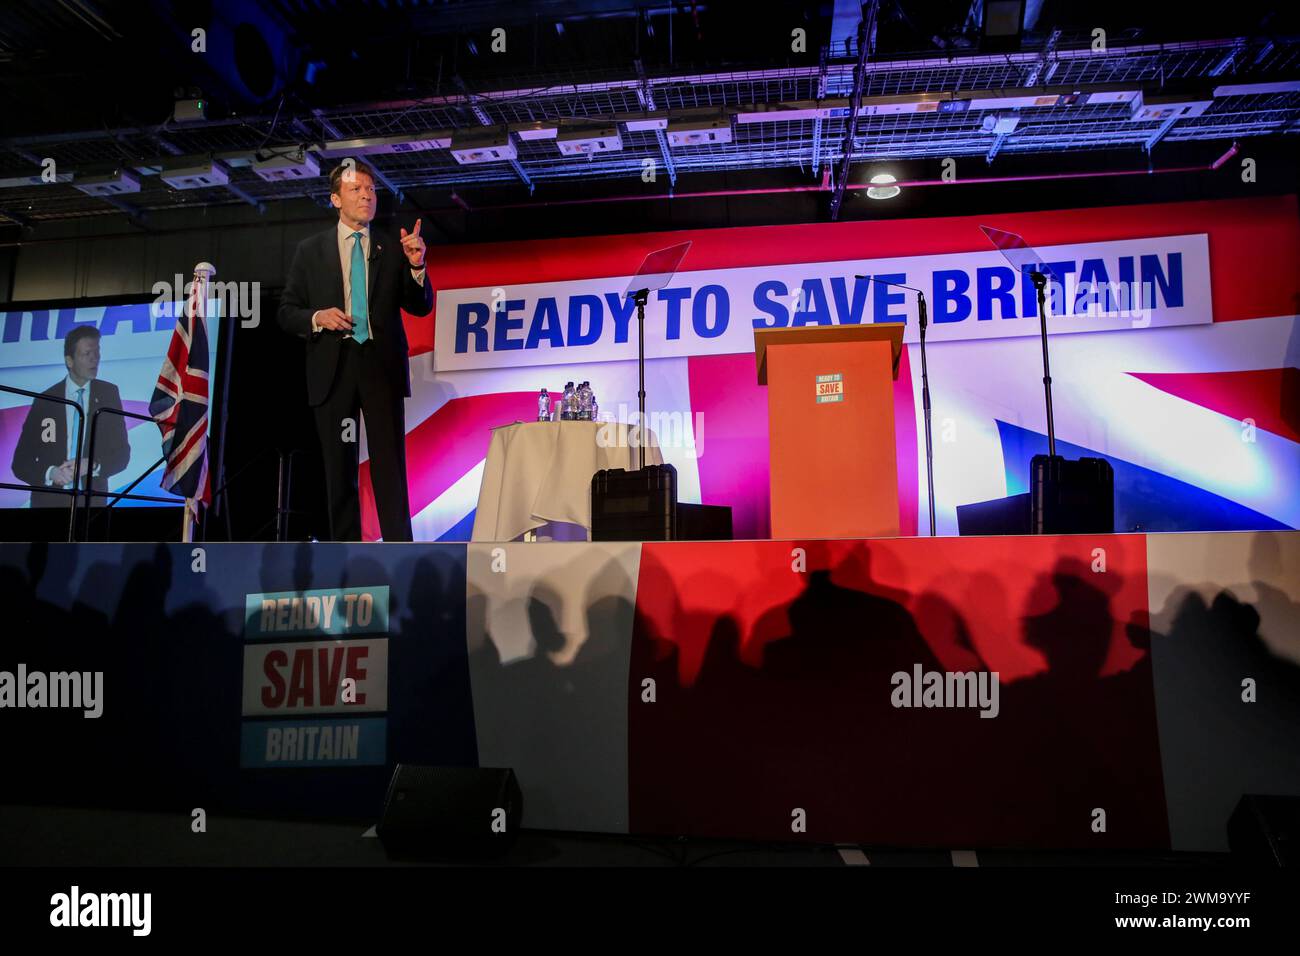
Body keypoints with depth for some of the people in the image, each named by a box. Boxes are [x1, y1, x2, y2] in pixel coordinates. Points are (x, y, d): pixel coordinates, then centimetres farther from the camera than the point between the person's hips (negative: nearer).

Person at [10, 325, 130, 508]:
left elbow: (122, 454, 1)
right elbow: (21, 462, -3)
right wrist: (50, 473, -22)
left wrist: (93, 466, -17)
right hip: (50, 500, -1)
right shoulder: (45, 401, -3)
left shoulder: (108, 394, 0)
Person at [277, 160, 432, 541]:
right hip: (332, 369, 1)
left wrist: (416, 266, -11)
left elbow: (421, 307, 6)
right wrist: (316, 318, -11)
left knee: (390, 465, -4)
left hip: (382, 367, -1)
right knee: (339, 469, 6)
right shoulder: (310, 250, 10)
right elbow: (286, 312, 10)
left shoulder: (392, 250, 9)